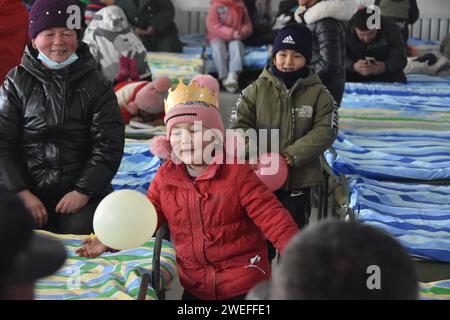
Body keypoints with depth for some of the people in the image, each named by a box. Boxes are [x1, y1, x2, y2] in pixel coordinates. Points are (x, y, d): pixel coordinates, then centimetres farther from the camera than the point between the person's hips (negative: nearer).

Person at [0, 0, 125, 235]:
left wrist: (83, 192, -12)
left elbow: (108, 145, -2)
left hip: (85, 193, 0)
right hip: (25, 191, 1)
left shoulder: (96, 85, 3)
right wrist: (23, 194, -11)